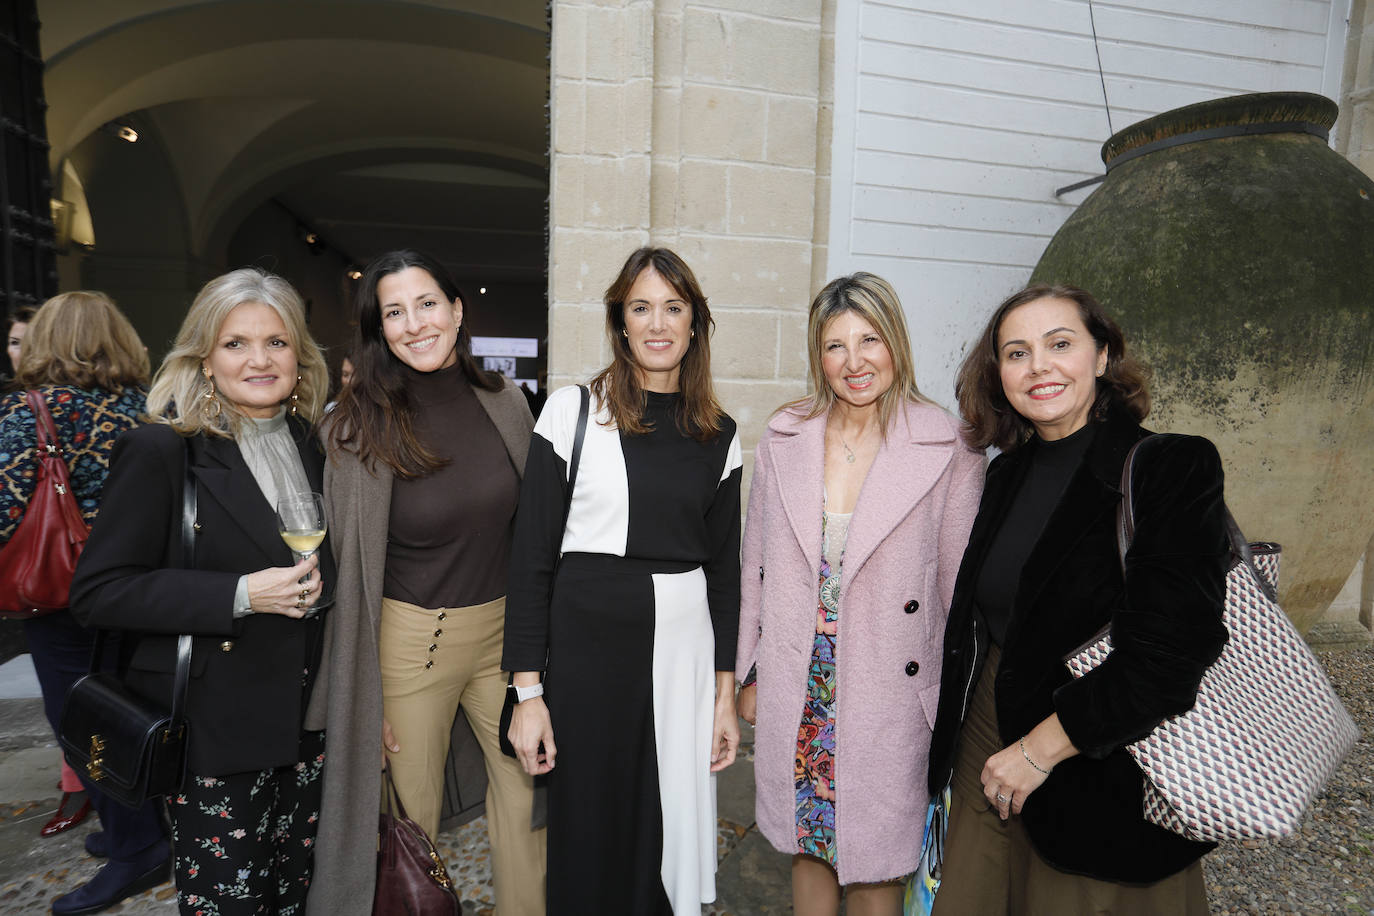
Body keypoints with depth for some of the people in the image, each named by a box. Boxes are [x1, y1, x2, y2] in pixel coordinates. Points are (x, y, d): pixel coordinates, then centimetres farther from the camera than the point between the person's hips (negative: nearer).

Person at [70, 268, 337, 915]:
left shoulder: (311, 442, 7)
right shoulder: (161, 451, -12)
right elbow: (97, 591, -14)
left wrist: (318, 586, 3)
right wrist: (239, 595, -22)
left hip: (307, 719, 5)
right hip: (215, 732, -5)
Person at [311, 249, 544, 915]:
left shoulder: (505, 404, -2)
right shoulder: (361, 427, -11)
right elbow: (350, 569, -7)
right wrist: (367, 694, -6)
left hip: (504, 632, 4)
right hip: (410, 641, -3)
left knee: (526, 787, 16)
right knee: (415, 815, 13)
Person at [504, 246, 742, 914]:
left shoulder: (719, 434, 5)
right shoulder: (571, 412, -4)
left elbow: (724, 568, 9)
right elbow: (531, 558, -4)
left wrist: (725, 693, 7)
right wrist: (527, 692, -7)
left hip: (685, 650, 3)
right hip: (585, 645, -2)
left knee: (669, 831, 14)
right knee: (587, 835, 11)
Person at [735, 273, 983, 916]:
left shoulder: (948, 450, -10)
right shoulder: (784, 439, 0)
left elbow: (960, 585, -3)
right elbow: (757, 565, 7)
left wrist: (953, 702, 0)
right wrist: (749, 674, 10)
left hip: (890, 693, -2)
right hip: (795, 693, 3)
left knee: (874, 862, 13)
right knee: (807, 844, 19)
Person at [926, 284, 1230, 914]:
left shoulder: (1171, 468, -15)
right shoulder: (1006, 472, 4)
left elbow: (1166, 655, -22)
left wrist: (1039, 750, -16)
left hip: (1100, 776, -5)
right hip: (988, 742, 5)